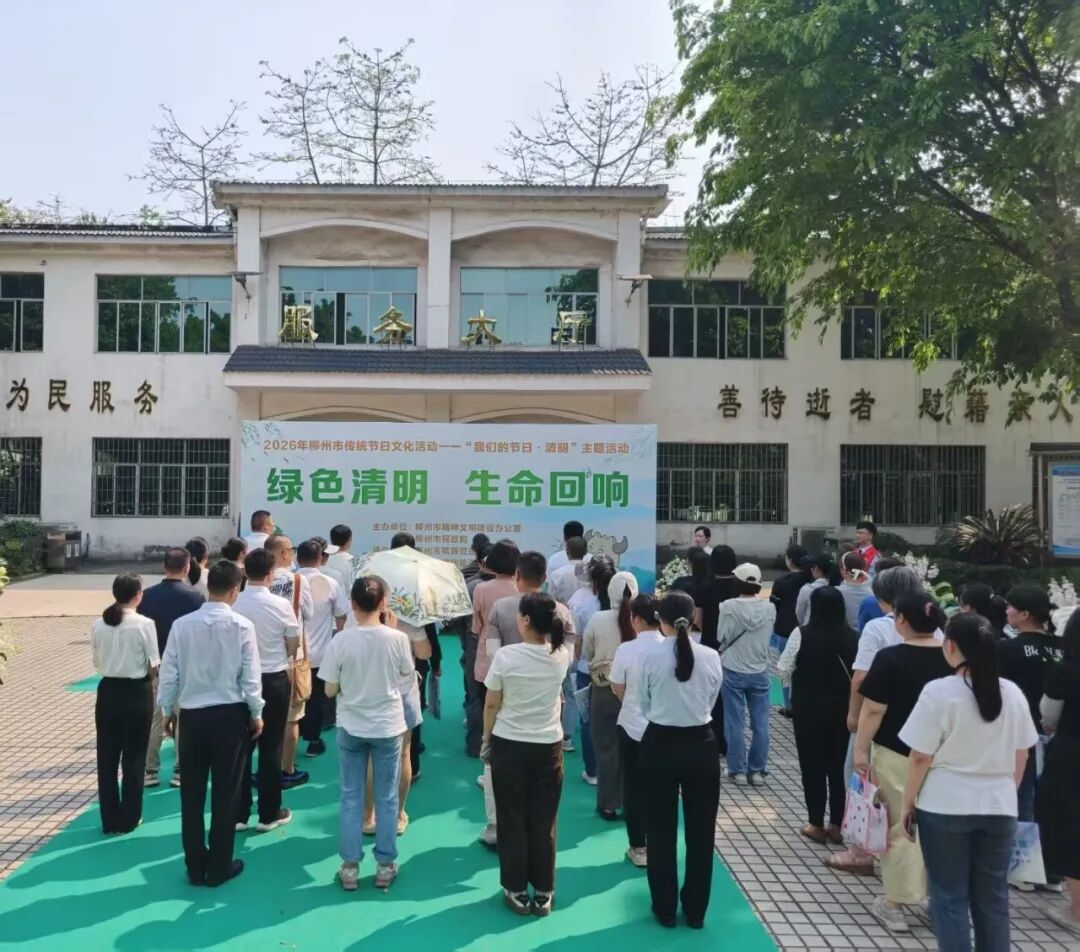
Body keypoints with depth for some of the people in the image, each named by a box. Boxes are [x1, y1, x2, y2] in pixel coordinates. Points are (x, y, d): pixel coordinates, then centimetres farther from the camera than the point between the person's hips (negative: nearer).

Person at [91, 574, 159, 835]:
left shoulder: (99, 624, -2)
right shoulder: (144, 624, -15)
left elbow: (96, 662, 6)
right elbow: (154, 664, -10)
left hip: (107, 692, 4)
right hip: (136, 693, -4)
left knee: (107, 757, 13)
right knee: (134, 757, 9)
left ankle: (109, 818, 21)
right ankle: (128, 818, 17)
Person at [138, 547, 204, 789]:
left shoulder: (147, 595, -4)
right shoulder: (195, 597, -12)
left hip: (155, 667, 3)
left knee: (153, 719, 13)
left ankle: (149, 770, 19)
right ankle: (180, 771, 12)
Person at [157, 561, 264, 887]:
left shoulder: (181, 624, -6)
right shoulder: (242, 626, -12)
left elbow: (169, 673, -1)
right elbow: (250, 676, -9)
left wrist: (167, 710, 15)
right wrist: (256, 714, 5)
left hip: (192, 715, 2)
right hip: (230, 715, -2)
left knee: (191, 793, 15)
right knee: (225, 793, 10)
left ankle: (195, 866, 25)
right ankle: (219, 867, 19)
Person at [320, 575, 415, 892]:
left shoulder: (340, 640, -15)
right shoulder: (398, 638, -15)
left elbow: (329, 690, -8)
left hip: (350, 728, 0)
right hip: (388, 727, 0)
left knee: (351, 798, 13)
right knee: (387, 798, 13)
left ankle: (350, 867, 20)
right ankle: (385, 865, 22)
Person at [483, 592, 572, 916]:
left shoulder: (505, 656, -16)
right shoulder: (561, 656, -8)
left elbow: (491, 705, -6)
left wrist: (486, 741, 7)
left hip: (509, 745, -2)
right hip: (549, 746, 2)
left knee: (513, 820, 12)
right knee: (544, 821, 12)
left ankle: (517, 891, 22)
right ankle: (543, 892, 22)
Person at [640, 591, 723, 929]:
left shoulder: (649, 657, -12)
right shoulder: (711, 657, -7)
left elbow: (644, 706, 0)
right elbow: (711, 702, 6)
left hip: (660, 745, -1)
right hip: (701, 746, 2)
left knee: (661, 830, 13)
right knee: (701, 831, 15)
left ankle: (665, 909, 25)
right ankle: (696, 910, 27)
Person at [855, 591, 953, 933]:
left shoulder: (890, 658, -15)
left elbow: (873, 711, -16)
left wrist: (860, 749, -7)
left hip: (896, 754, -5)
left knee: (899, 828, 5)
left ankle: (894, 905, 13)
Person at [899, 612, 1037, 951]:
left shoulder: (938, 692, -16)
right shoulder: (1013, 693, 0)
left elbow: (920, 758, -12)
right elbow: (1021, 757, 10)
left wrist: (907, 803, 0)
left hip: (945, 807, -4)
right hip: (999, 808, 5)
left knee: (950, 897, 8)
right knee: (993, 897, 15)